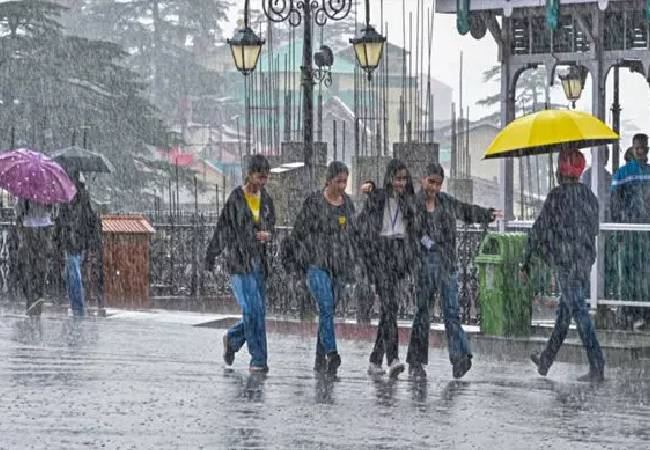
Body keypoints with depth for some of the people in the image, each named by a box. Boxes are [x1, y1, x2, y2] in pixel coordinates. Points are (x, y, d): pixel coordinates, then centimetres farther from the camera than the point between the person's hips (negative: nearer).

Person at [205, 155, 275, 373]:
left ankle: (232, 339, 33)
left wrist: (267, 235, -6)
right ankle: (258, 359, -6)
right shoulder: (236, 198, -6)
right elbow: (222, 229, -2)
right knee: (252, 310, -12)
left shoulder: (266, 199, 10)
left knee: (258, 312, 7)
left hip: (259, 262, 6)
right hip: (239, 261, -6)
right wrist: (211, 256, 1)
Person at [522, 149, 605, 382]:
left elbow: (539, 229, -8)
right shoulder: (589, 195, 9)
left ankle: (597, 368, -14)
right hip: (586, 259, 7)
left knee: (579, 311, -8)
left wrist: (526, 261, -2)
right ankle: (545, 362, 29)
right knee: (564, 311, 16)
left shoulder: (557, 196, -11)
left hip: (566, 262, -7)